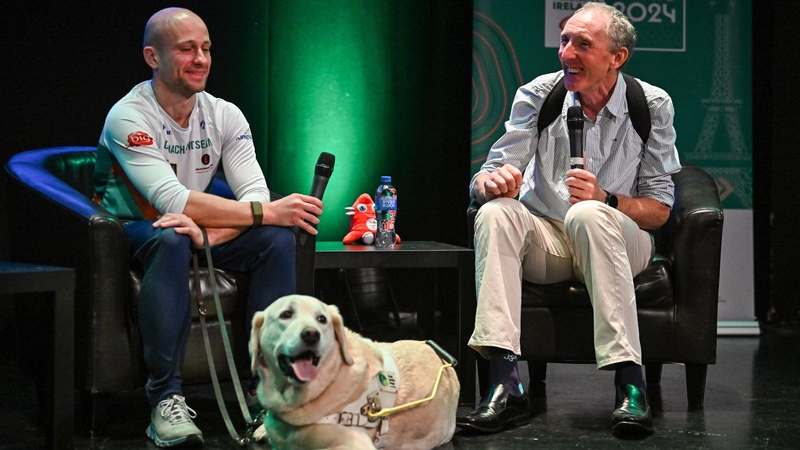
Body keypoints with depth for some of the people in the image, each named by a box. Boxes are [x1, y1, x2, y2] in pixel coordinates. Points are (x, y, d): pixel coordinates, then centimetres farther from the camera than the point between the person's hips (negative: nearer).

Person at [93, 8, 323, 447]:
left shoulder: (224, 116, -1)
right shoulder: (128, 117, -19)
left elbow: (255, 196, -12)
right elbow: (172, 200, -31)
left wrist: (211, 232, -35)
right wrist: (267, 211, -36)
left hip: (202, 231, 5)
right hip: (132, 232, -5)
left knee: (277, 239, -20)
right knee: (172, 239, -39)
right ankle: (166, 399, -36)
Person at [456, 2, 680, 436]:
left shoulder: (652, 106, -4)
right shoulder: (538, 95, -1)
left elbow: (659, 210, -4)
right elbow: (483, 180, -5)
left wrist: (605, 199, -24)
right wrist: (492, 183, -30)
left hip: (613, 239, -2)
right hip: (545, 241, 2)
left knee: (588, 214, -36)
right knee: (494, 213, -29)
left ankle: (630, 384, -40)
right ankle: (504, 384, -39)